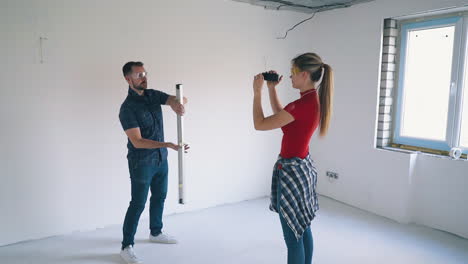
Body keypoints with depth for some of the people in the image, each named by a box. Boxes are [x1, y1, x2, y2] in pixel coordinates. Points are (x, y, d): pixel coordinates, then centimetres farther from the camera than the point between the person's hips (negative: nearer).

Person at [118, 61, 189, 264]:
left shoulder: (153, 95, 3)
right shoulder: (127, 108, -17)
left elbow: (179, 99, -7)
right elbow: (137, 142, -23)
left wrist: (177, 103, -33)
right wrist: (168, 145, -33)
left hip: (161, 159, 7)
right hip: (141, 163, -7)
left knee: (159, 197, 18)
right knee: (138, 204, -2)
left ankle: (155, 233, 38)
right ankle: (126, 247, 12)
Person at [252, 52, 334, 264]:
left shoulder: (303, 104, -25)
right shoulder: (314, 100, 5)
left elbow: (260, 124, -20)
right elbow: (280, 115, 19)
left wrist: (257, 92, -8)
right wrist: (272, 88, 14)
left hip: (292, 171, -10)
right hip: (303, 167, 10)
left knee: (293, 237, 3)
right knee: (302, 229, 22)